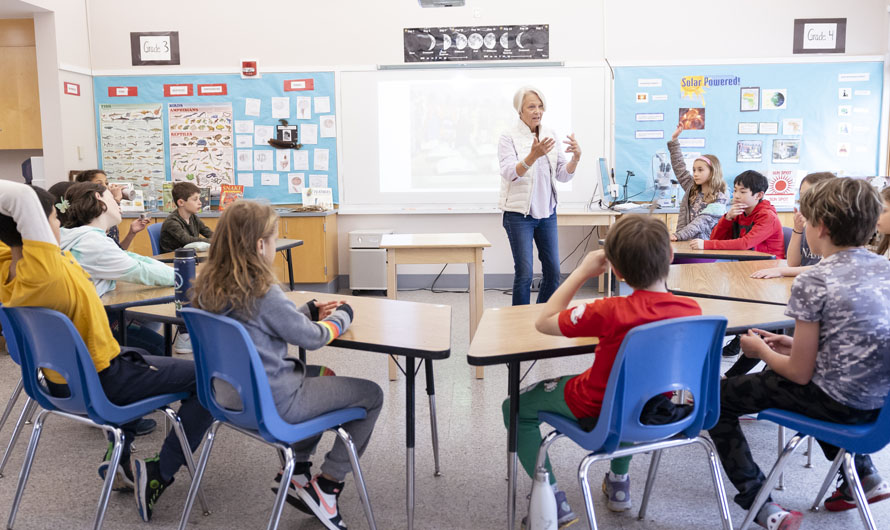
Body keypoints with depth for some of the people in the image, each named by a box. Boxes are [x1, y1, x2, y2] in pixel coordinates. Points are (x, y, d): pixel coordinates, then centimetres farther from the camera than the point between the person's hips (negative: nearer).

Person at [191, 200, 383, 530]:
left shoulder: (209, 286, -2)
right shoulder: (263, 293, -25)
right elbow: (313, 338, -13)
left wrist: (310, 310, 11)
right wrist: (342, 316, 5)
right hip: (272, 403, -9)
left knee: (323, 375, 31)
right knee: (371, 394, 4)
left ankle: (297, 472, 27)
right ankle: (325, 486, 9)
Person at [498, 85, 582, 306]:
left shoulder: (550, 136, 9)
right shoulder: (508, 138, -6)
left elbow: (563, 175, 6)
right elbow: (510, 173, -21)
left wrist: (576, 157, -14)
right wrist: (533, 156, -37)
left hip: (547, 211, 5)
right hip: (519, 213, -5)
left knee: (553, 272, 8)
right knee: (524, 273, -6)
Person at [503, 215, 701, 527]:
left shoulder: (610, 312, -33)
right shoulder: (692, 310, -18)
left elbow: (544, 323, -20)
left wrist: (582, 272, -17)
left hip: (598, 409, -5)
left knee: (516, 408, 14)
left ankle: (554, 501, 12)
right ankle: (619, 481, 44)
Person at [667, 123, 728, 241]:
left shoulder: (719, 200, -2)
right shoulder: (692, 189, 17)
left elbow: (702, 222, -13)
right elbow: (679, 167, 20)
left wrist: (678, 236, -25)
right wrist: (674, 140, 17)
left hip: (703, 243, -5)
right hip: (685, 242, 5)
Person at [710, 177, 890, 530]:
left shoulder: (812, 281, -21)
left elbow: (800, 373, -16)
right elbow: (857, 341, 13)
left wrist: (762, 351, 3)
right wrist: (798, 345, 13)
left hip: (837, 402, -8)